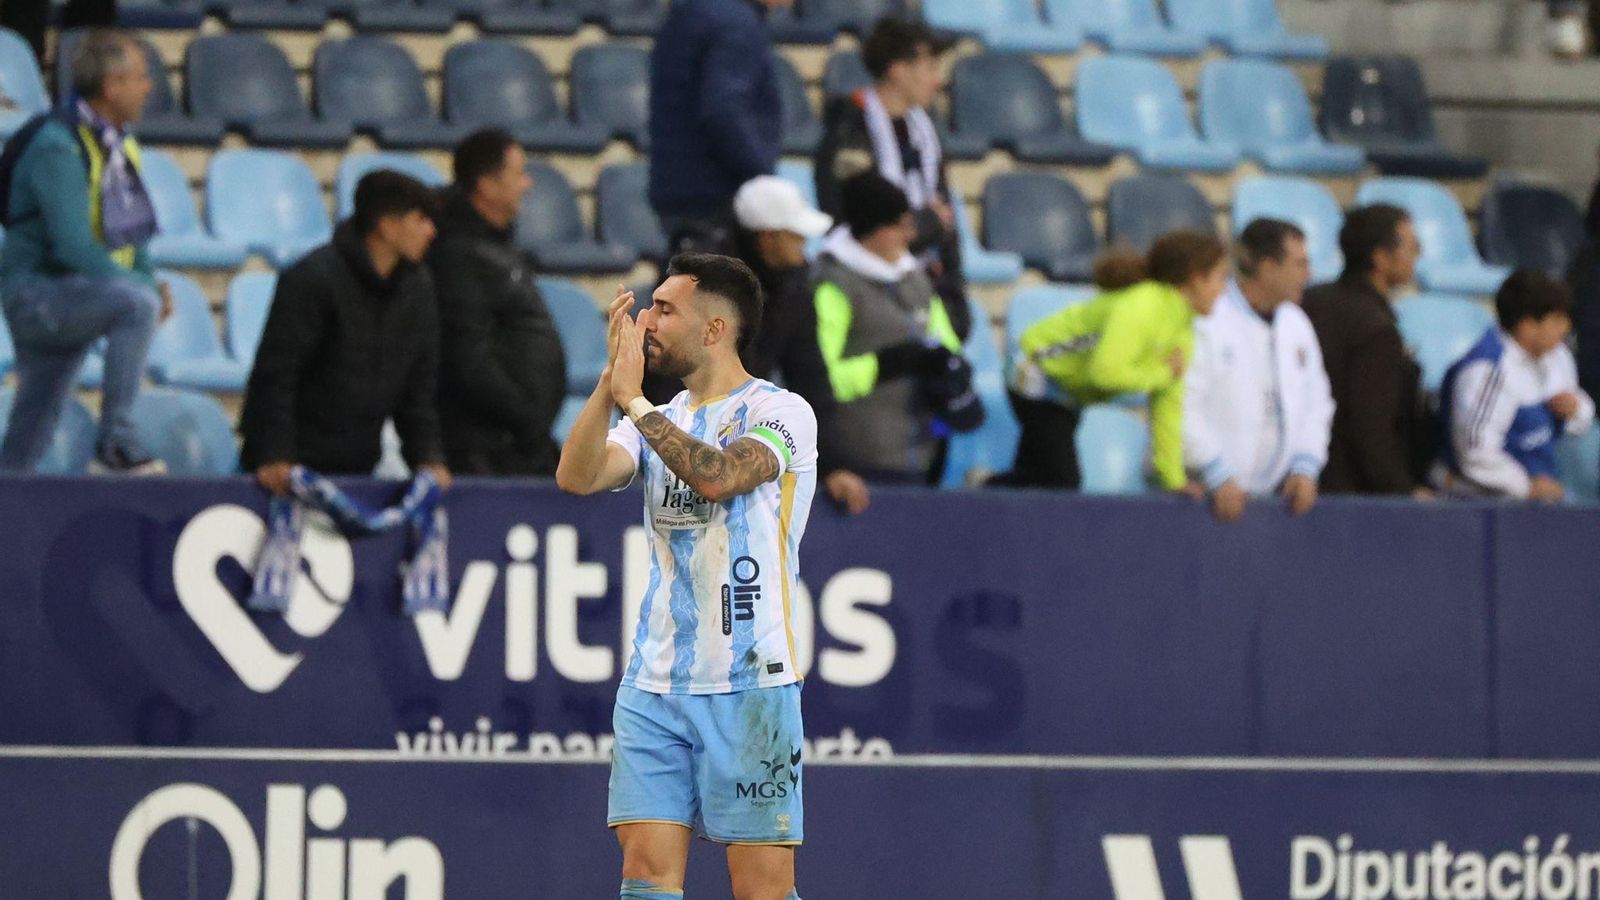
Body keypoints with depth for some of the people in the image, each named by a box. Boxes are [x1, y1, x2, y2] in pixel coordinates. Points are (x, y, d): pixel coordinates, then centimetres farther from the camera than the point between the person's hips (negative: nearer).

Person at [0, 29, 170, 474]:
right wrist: (146, 286, -23)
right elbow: (73, 246, -26)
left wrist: (152, 281, 0)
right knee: (137, 304, -32)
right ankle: (115, 442, -28)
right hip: (37, 291, -9)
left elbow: (129, 232, 19)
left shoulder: (117, 144, 10)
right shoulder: (57, 146, -19)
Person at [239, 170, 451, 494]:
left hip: (358, 467, 6)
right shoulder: (312, 278, -14)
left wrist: (427, 456, 3)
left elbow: (420, 383, 13)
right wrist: (275, 457, -20)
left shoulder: (416, 286, 7)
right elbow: (276, 374, -15)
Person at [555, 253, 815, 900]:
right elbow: (577, 477, -2)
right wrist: (612, 381, -10)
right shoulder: (658, 422, 15)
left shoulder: (779, 411, -4)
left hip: (750, 683, -6)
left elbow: (717, 476, -23)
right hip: (654, 680, 6)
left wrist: (634, 398, -18)